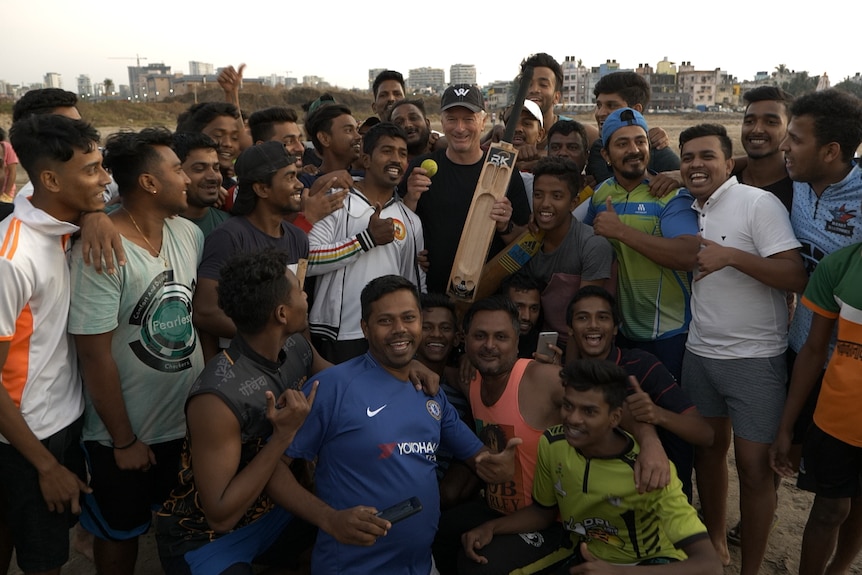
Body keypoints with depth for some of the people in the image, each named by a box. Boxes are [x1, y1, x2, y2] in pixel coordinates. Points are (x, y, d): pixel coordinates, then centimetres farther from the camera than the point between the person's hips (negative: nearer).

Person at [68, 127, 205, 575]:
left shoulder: (190, 234, -3)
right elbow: (95, 356, -20)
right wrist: (123, 441, -13)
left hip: (191, 422, 5)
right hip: (126, 434, -5)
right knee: (121, 533, 19)